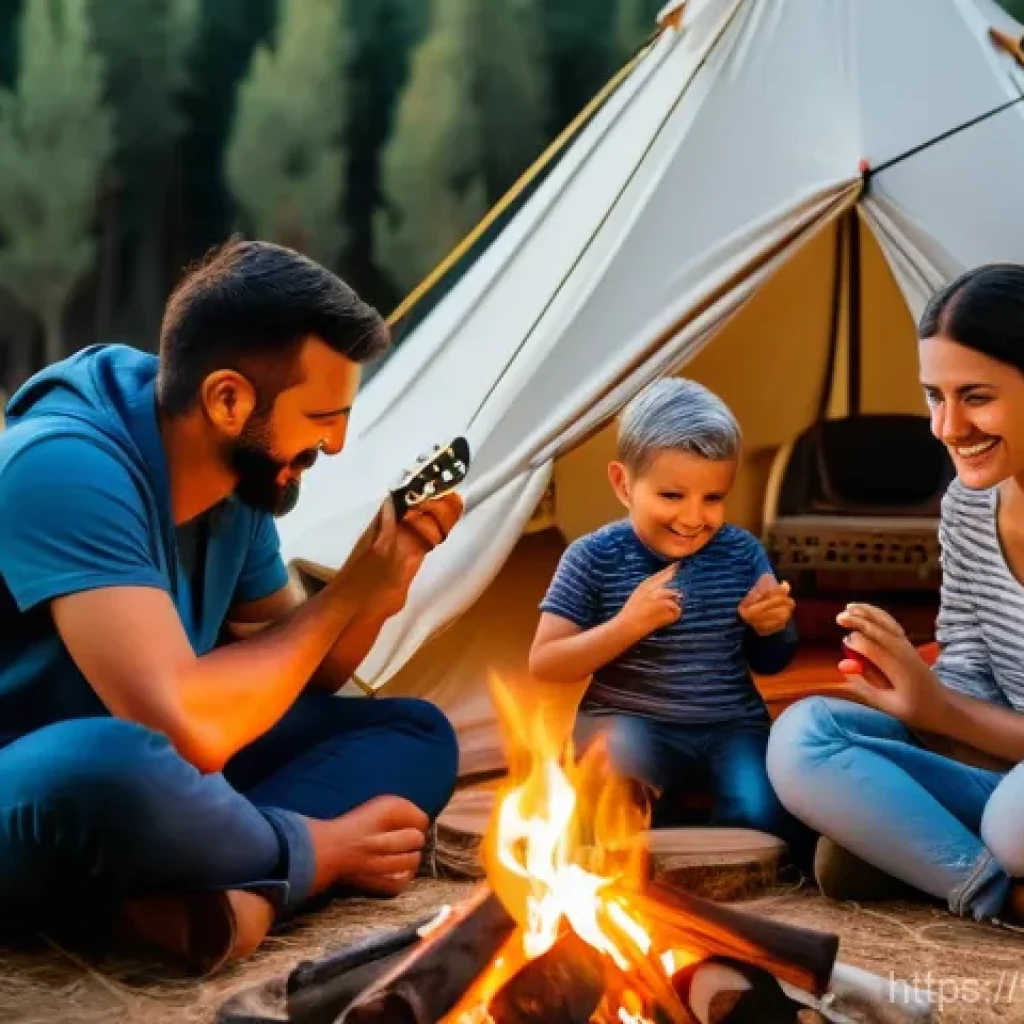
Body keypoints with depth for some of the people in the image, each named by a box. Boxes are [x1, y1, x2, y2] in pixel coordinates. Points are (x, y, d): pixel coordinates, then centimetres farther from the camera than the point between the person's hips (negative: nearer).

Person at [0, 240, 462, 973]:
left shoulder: (236, 483, 0)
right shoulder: (65, 468, -26)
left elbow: (288, 678, 11)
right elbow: (188, 729, -35)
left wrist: (376, 587, -9)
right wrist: (345, 595, -19)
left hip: (149, 792, 9)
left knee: (416, 733, 0)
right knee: (115, 769, -42)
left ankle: (241, 892, -25)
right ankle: (319, 856, -13)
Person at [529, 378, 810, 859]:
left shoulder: (742, 553, 1)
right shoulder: (594, 559, -8)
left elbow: (768, 663, 13)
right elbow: (544, 666, -11)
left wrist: (773, 627, -11)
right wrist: (628, 625, -23)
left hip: (732, 728, 2)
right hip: (637, 729, -2)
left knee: (759, 814, -26)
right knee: (619, 748, -36)